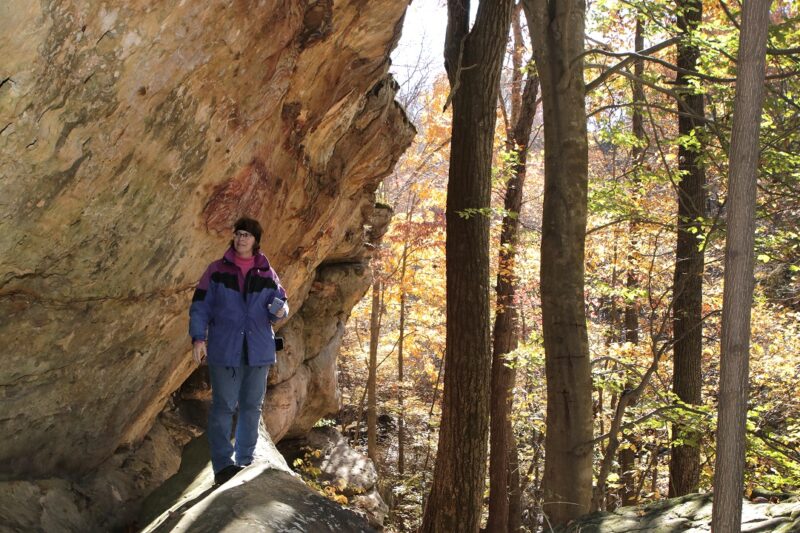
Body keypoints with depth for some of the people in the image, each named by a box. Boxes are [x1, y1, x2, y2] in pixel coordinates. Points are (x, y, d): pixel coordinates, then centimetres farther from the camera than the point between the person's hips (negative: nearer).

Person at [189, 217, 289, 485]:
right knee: (223, 406, -7)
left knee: (252, 406, 9)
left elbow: (281, 302, 9)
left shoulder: (267, 274, 8)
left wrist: (280, 311, -15)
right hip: (224, 350, -3)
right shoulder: (217, 270, 1)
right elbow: (200, 306, -1)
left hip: (258, 350, 3)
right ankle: (223, 465, -6)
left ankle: (245, 461, 19)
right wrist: (198, 337, -12)